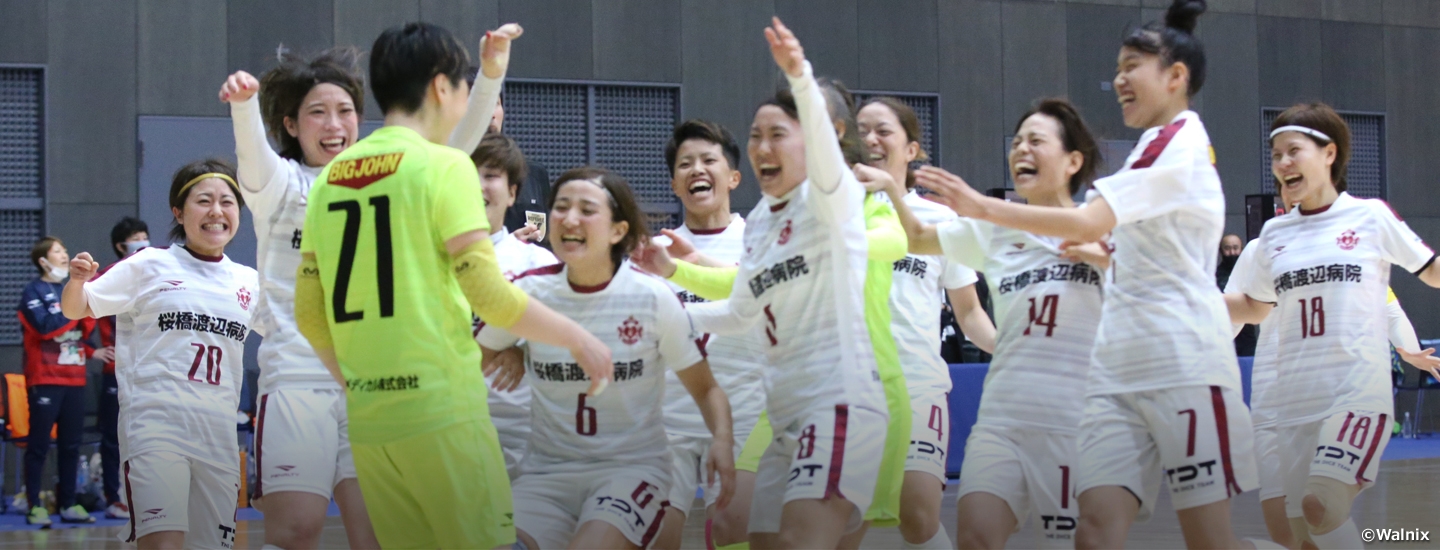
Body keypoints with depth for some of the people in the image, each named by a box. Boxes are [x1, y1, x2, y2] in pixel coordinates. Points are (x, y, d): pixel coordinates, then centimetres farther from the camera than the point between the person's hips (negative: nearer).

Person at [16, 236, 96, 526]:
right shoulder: (33, 292, -3)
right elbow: (47, 327, -17)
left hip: (74, 378, 6)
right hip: (45, 379, -6)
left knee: (71, 445, 7)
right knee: (39, 445, -3)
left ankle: (69, 504, 12)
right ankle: (35, 506, -2)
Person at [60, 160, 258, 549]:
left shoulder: (249, 283, 12)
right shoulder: (149, 267, 3)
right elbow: (75, 310, 5)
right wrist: (77, 281, -16)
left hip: (219, 435, 5)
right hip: (155, 425, -5)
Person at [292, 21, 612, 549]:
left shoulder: (330, 177, 11)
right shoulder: (443, 165, -6)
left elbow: (309, 314, 12)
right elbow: (489, 294, -12)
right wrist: (578, 339, 1)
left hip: (367, 422, 6)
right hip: (442, 410, -6)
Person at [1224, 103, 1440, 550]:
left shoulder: (1370, 217, 1)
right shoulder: (1274, 234, 12)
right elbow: (1254, 308, 24)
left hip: (1358, 391, -5)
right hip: (1294, 399, 5)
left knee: (1320, 507, -22)